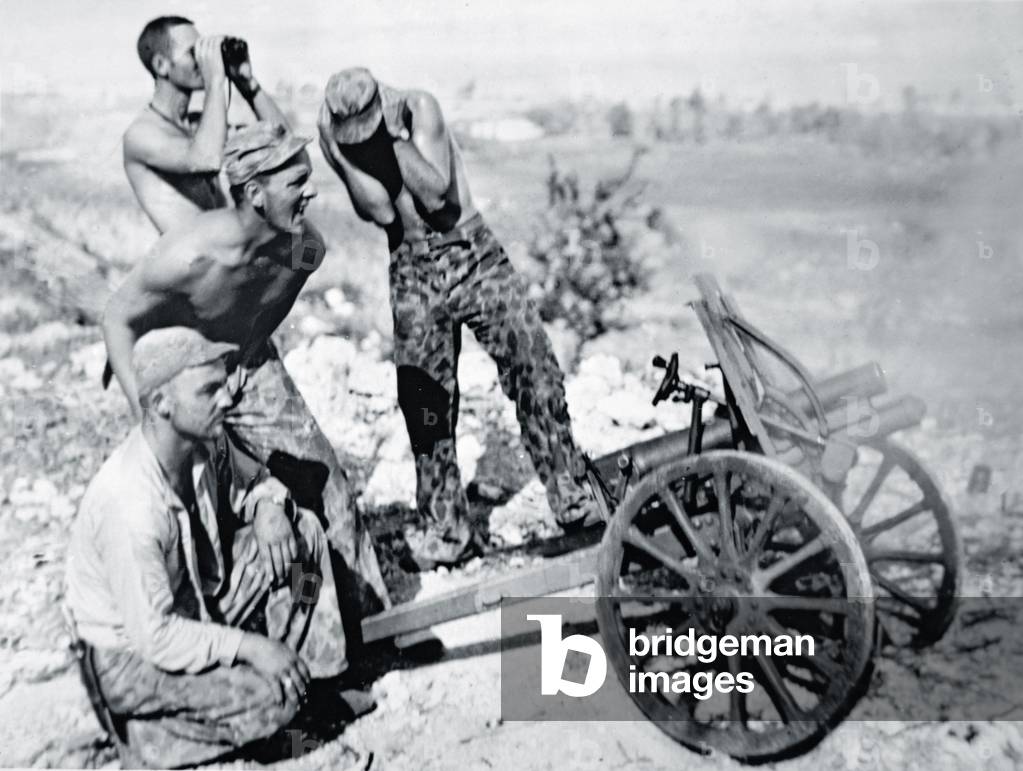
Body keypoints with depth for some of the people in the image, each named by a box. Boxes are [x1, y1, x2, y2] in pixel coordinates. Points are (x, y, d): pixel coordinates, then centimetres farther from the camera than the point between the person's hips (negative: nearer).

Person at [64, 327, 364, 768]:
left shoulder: (207, 443, -11)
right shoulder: (130, 506, -34)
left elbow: (252, 480, 10)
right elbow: (154, 637, -29)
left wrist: (268, 506, -13)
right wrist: (248, 645, -26)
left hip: (197, 607, 8)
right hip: (131, 654, -7)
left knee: (304, 530, -3)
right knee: (270, 698, -25)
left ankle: (318, 678, 3)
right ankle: (157, 731, 2)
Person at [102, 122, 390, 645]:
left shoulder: (307, 248, -18)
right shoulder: (191, 254, -35)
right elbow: (118, 318, -20)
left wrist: (253, 360, 12)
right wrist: (148, 420, -23)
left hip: (254, 367, 5)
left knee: (324, 479, 3)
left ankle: (366, 620, 21)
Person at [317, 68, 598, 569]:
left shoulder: (418, 107, -10)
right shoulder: (333, 136, -5)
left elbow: (435, 192, -20)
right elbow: (379, 211, -15)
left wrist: (393, 138, -25)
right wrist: (349, 145, -22)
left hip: (473, 254, -1)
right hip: (412, 271, 2)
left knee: (534, 371, -10)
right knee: (426, 401, -1)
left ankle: (573, 498, 4)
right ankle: (448, 530, 11)